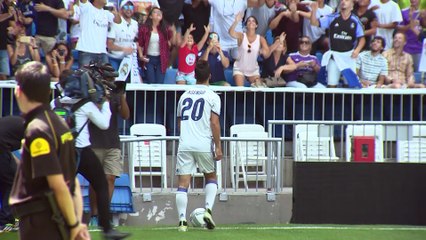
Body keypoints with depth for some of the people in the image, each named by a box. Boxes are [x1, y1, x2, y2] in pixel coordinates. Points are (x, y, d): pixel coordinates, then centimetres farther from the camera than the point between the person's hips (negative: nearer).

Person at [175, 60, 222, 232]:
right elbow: (214, 123, -7)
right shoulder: (212, 97, 0)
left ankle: (182, 220, -12)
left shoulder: (184, 96, 14)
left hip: (184, 145, 2)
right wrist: (218, 146, -3)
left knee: (183, 183, 0)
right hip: (204, 145, -2)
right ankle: (208, 209, 0)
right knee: (211, 177, 19)